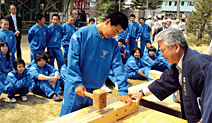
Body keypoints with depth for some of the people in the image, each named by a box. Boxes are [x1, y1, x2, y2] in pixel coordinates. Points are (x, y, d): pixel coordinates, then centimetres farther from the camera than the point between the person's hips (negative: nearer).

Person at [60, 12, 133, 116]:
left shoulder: (113, 44, 2)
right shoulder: (82, 33, -11)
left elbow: (117, 66, -3)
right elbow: (73, 60, -15)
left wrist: (123, 91, -11)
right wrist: (77, 83, -21)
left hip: (95, 90, 4)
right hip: (75, 88, -3)